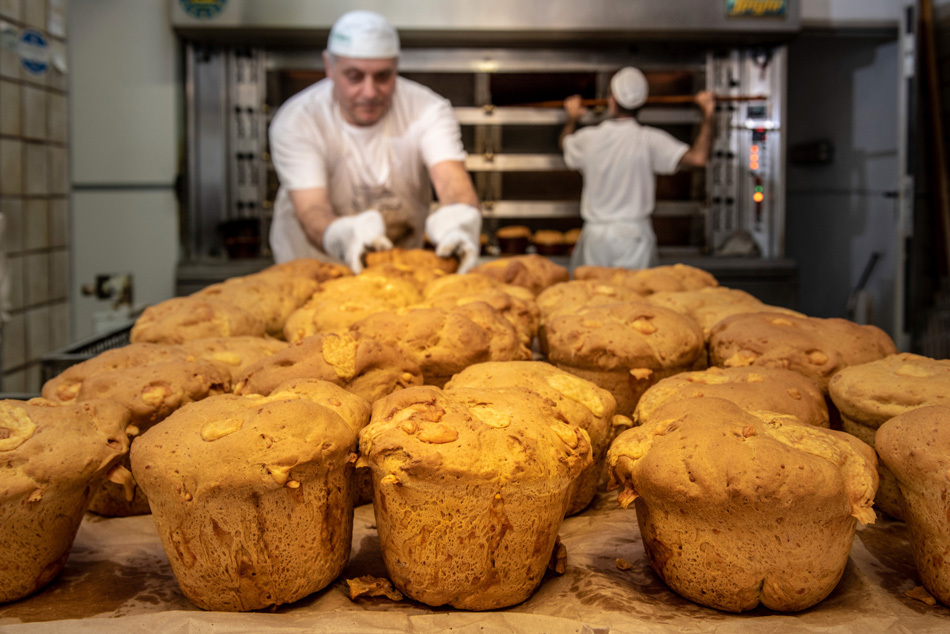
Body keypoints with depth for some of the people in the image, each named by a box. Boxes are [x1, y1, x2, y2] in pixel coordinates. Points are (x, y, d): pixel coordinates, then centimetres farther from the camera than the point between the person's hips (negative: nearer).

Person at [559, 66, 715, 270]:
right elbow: (698, 157, -18)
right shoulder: (649, 140, -11)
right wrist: (707, 114, -9)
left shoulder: (588, 138, -1)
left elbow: (566, 144, 24)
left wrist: (572, 119, 42)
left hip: (596, 233, 3)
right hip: (634, 233, -3)